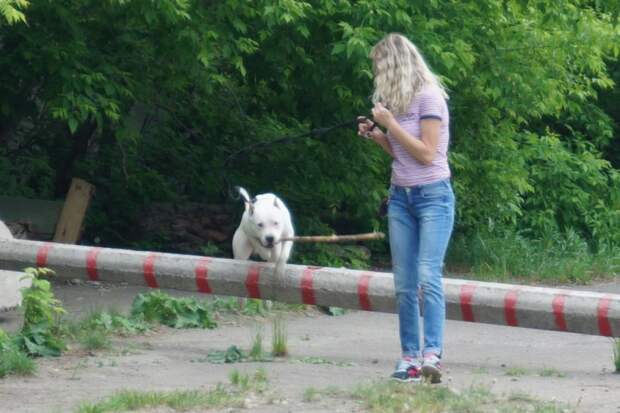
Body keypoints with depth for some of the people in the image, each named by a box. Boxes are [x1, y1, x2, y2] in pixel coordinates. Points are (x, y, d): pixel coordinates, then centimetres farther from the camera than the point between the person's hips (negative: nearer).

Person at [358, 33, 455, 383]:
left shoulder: (428, 97, -11)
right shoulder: (396, 100, 12)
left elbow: (425, 154, -16)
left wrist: (390, 123, -15)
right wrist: (376, 135, 4)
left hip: (433, 196, -8)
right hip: (401, 197, 8)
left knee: (429, 275, -19)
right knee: (404, 283, 1)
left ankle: (432, 353, -26)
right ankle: (410, 356, 1)